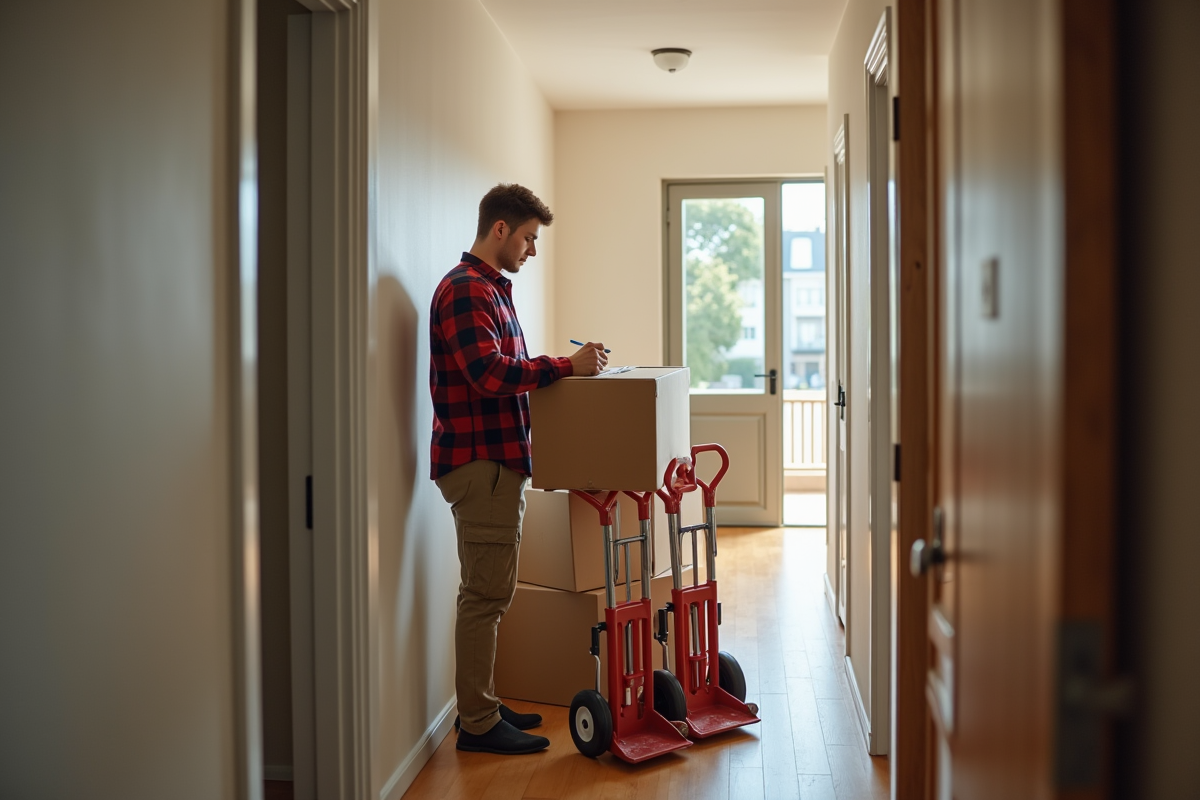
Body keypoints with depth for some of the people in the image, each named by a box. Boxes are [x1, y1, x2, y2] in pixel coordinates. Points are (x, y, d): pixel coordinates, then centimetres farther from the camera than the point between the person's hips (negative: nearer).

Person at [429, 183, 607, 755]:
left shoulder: (492, 289, 20)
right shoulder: (465, 289, -14)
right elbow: (489, 373, -25)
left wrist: (568, 366, 15)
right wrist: (567, 365, -18)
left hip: (498, 460, 11)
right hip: (478, 460, -11)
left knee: (489, 590, 15)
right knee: (485, 593, -5)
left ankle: (480, 706, 25)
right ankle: (477, 724, 4)